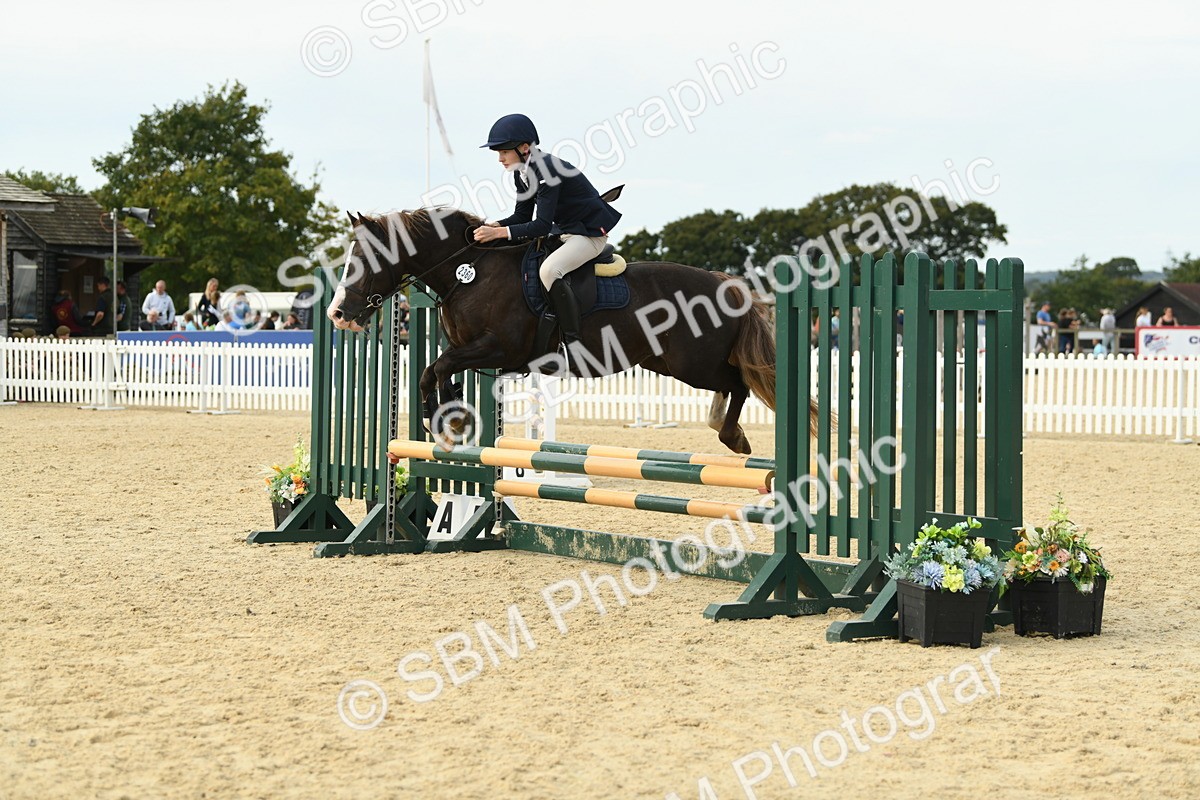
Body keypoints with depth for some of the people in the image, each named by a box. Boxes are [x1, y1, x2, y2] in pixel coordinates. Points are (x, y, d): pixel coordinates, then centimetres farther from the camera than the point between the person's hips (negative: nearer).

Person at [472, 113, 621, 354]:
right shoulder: (522, 173, 2)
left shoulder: (547, 170, -27)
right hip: (562, 231, 11)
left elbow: (542, 226, -31)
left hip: (590, 234, -11)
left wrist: (499, 233, -34)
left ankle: (573, 341, -26)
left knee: (549, 269, -34)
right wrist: (494, 225, -11)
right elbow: (522, 215, 7)